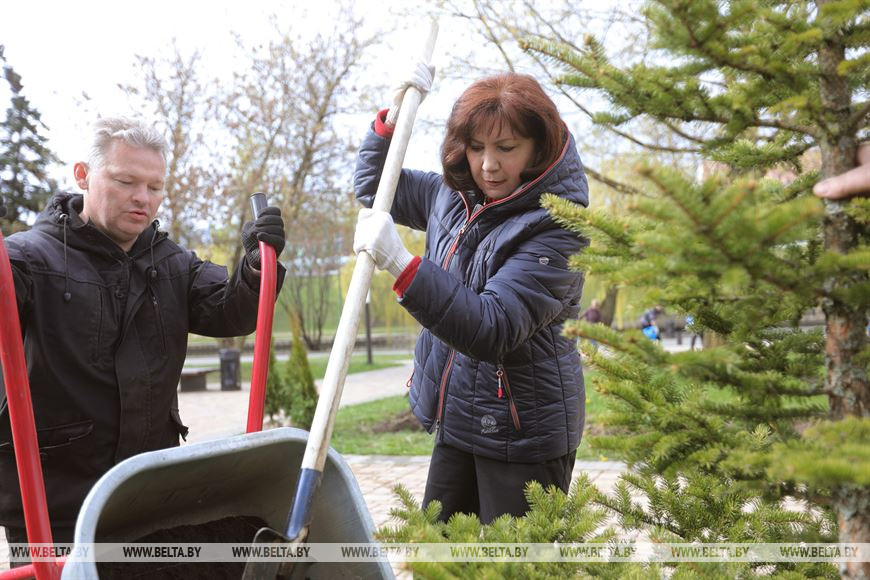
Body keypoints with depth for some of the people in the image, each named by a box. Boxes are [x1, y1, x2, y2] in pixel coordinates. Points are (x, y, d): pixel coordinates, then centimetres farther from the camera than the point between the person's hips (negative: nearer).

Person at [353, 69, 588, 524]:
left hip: (522, 434, -7)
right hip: (457, 420, 8)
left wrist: (400, 264, -37)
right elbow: (373, 185, 20)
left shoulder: (554, 228, -20)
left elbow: (493, 329, -30)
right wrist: (395, 110, 4)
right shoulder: (453, 196, 3)